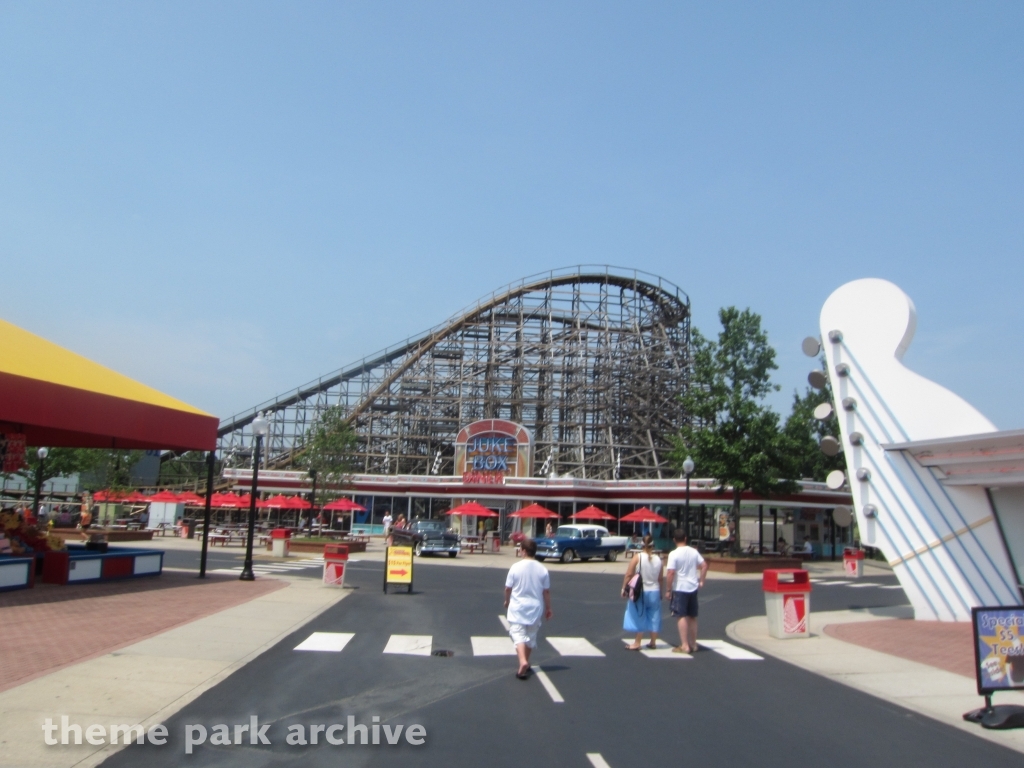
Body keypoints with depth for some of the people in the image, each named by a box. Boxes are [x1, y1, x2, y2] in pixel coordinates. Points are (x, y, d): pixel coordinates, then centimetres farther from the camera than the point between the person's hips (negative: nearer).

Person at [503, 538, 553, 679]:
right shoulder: (542, 570, -6)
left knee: (518, 635, -4)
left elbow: (508, 588, -4)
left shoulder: (516, 567, -11)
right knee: (530, 636, 17)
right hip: (535, 608, 3)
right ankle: (526, 663, 29)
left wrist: (507, 601, 14)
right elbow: (546, 591, -2)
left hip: (517, 608, -3)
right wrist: (548, 608, 11)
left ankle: (523, 662, -25)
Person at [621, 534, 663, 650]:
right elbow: (660, 578, 4)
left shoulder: (638, 557, -11)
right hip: (654, 592, 3)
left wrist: (624, 588, -4)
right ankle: (653, 642, 24)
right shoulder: (658, 559, -1)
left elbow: (629, 574, -13)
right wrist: (660, 592, 17)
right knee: (654, 617, 14)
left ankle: (637, 643, 8)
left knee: (640, 617, 4)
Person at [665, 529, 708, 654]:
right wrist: (701, 581, 11)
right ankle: (693, 644, 22)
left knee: (682, 617, -2)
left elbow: (671, 573, -17)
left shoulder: (674, 554, -13)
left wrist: (668, 590, -10)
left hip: (680, 588, -5)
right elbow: (704, 566, 3)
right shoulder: (694, 551, 4)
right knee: (692, 617, 14)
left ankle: (684, 645, -4)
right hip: (693, 587, 6)